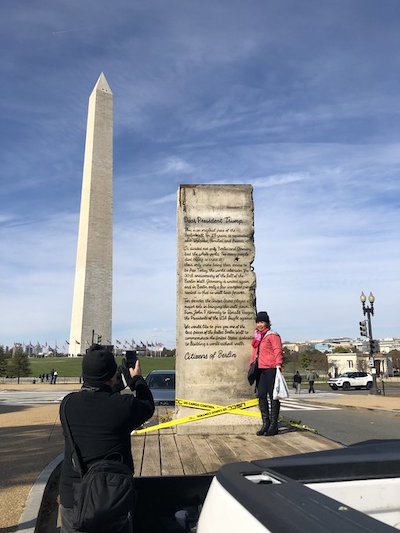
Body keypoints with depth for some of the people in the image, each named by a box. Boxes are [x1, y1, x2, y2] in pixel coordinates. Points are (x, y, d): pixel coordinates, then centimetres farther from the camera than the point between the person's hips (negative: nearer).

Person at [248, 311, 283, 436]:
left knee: (273, 396, -1)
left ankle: (273, 425, 5)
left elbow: (278, 351, -12)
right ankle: (265, 423, 17)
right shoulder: (257, 337, 20)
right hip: (259, 370, 8)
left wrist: (278, 365, -21)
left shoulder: (272, 335, -4)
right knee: (261, 396, 7)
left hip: (270, 369, -8)